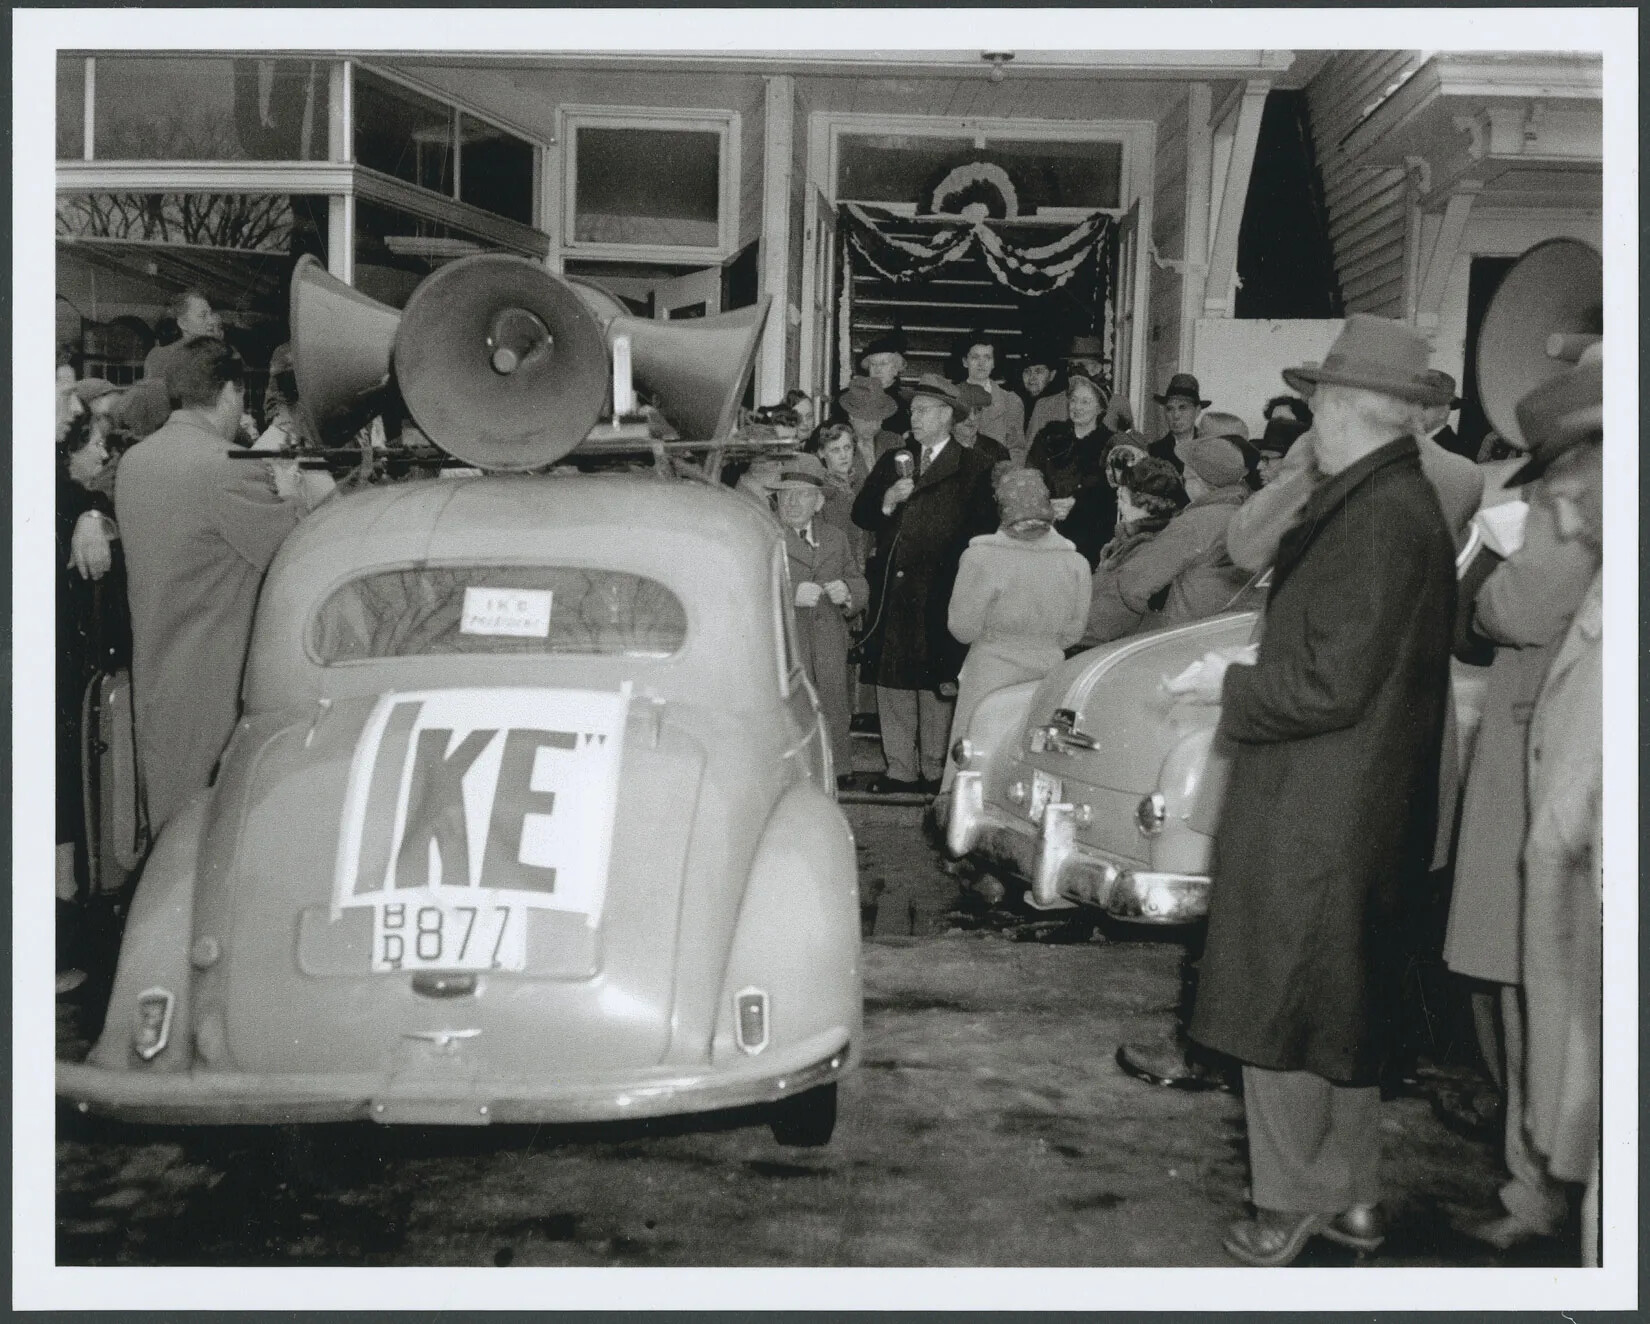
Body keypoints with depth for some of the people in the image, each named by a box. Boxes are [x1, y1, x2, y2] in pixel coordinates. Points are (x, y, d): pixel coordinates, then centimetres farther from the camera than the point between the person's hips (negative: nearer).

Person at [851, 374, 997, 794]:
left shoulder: (974, 467, 2)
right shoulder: (893, 461, 17)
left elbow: (982, 528, -5)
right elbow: (860, 516, 11)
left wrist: (957, 575, -14)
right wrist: (886, 502, -8)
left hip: (939, 592, -4)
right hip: (891, 589, 4)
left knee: (935, 680, 0)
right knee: (891, 680, 4)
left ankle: (934, 768, 11)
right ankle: (900, 768, 13)